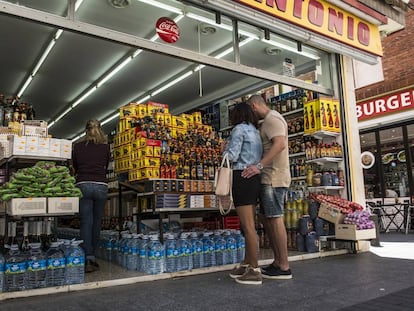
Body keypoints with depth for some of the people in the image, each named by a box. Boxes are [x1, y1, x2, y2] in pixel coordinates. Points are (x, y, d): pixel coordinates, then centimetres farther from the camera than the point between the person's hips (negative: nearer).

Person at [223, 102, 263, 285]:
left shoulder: (239, 129, -5)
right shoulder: (255, 132, 19)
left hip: (242, 177, -9)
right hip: (255, 178, 9)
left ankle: (255, 270, -3)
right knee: (248, 224, 13)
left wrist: (225, 149, 7)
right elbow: (258, 157, 14)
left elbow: (232, 156, -12)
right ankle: (247, 264, 22)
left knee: (248, 225, -7)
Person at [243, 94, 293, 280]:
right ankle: (277, 261, 20)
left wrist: (259, 166, -31)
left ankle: (284, 267, 1)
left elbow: (279, 144, -25)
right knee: (265, 218, 12)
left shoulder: (272, 118, -9)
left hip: (274, 177, -10)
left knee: (274, 219, -7)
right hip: (269, 178, 10)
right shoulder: (268, 121, 23)